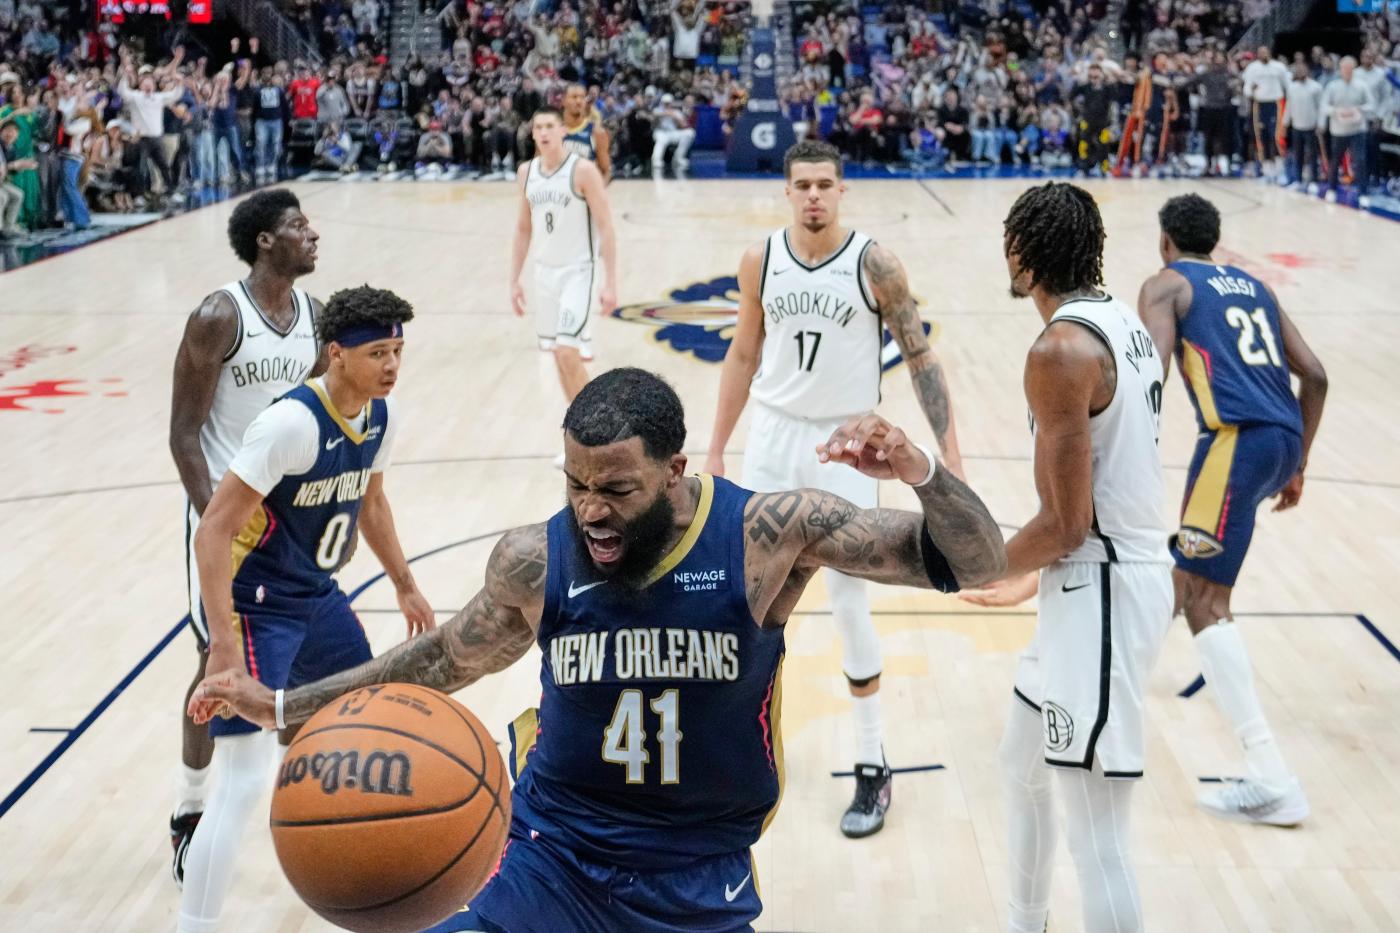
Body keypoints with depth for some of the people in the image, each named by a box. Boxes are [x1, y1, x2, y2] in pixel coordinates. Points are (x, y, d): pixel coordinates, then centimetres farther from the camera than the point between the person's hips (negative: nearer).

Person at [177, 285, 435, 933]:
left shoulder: (381, 416, -3)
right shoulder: (292, 423, -27)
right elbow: (213, 530, -27)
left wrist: (405, 585, 23)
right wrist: (224, 643, -31)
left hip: (319, 597, 9)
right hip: (258, 608, -8)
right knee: (244, 781, -14)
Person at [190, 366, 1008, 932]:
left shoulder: (770, 532, -16)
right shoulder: (535, 561, -10)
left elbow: (976, 564, -15)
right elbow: (445, 660, 10)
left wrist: (921, 472, -36)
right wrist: (283, 705, 8)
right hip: (550, 860, 1)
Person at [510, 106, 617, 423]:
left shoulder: (583, 170, -13)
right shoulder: (526, 172, 5)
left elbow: (605, 228, -13)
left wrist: (610, 283, -17)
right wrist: (515, 280, 12)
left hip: (577, 272, -6)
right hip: (545, 272, 6)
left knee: (567, 352, -16)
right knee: (559, 354, 10)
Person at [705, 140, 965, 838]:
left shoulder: (874, 265, -11)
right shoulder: (760, 261, -1)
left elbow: (920, 357, -7)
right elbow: (743, 356, 10)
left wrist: (949, 454, -13)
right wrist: (715, 449, 10)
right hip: (773, 436, 4)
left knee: (850, 608, -2)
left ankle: (872, 767, 10)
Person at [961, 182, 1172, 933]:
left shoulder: (1061, 349, -19)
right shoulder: (1125, 325, 10)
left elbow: (1066, 524, -20)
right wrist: (1038, 575, 24)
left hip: (1100, 593, -11)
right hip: (1120, 570, 11)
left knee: (1096, 838, -4)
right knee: (1020, 765, 27)